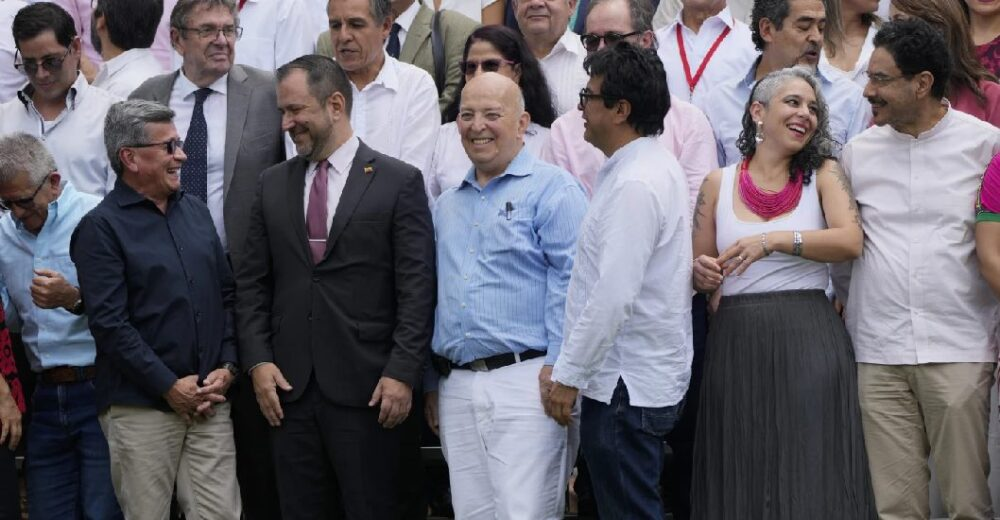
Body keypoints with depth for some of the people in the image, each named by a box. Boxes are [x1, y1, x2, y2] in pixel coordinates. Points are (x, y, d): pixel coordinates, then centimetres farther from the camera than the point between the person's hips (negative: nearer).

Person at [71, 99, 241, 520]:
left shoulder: (195, 210, 14)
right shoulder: (100, 228, -5)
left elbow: (226, 293, 16)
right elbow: (109, 323, -12)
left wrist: (227, 367, 3)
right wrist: (170, 387, -12)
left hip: (210, 399, 5)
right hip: (142, 407, -5)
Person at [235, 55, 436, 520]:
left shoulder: (399, 182, -1)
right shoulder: (272, 185, 12)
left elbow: (417, 289, -5)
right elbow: (252, 283, 12)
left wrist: (402, 372, -12)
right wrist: (258, 361, 1)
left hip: (367, 389, -4)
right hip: (289, 386, 4)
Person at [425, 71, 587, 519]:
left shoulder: (552, 189, -1)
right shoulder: (445, 206, 21)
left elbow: (570, 281, -10)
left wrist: (558, 368, -17)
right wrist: (429, 382, 18)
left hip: (525, 380, -6)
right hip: (457, 389, 7)